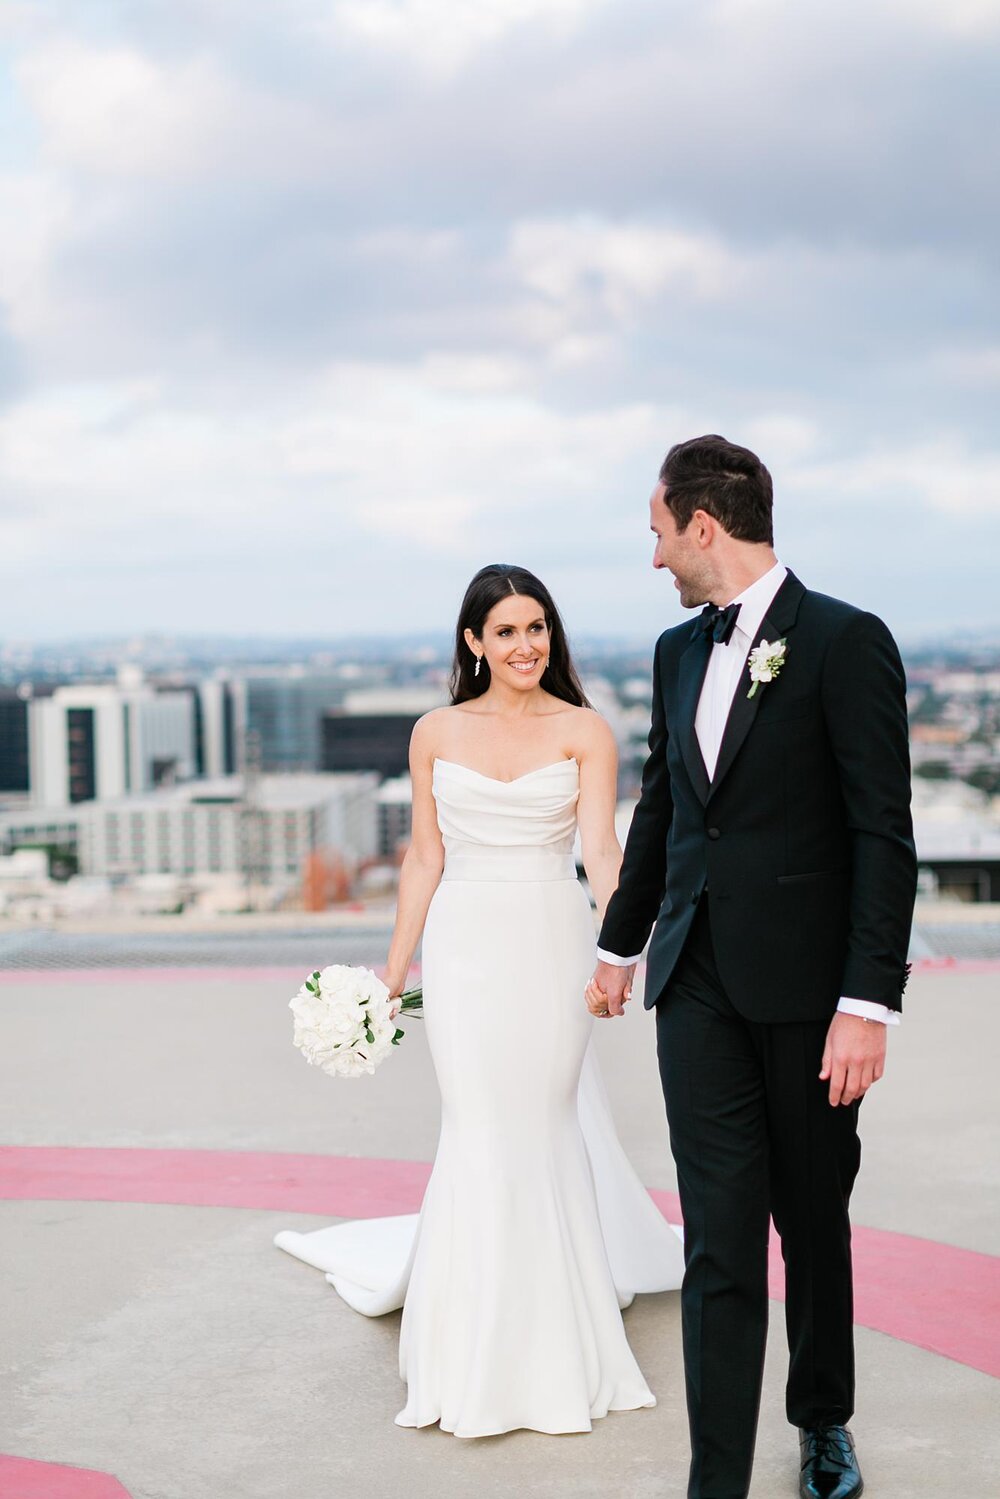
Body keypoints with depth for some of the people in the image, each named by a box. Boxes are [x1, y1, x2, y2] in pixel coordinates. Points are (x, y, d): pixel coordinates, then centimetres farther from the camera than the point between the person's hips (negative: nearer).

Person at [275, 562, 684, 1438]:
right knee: (481, 1131, 2)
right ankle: (487, 1353, 16)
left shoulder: (583, 732, 0)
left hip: (552, 944, -1)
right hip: (465, 945, 1)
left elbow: (600, 847, -12)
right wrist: (393, 973, 7)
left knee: (542, 1126, 4)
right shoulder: (436, 735, 6)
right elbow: (424, 859, 9)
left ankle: (548, 1342, 22)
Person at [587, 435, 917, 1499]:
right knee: (719, 1240, 1)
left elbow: (884, 834, -13)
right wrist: (620, 944, 27)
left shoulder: (846, 642, -10)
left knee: (814, 1220, 14)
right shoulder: (678, 651, 10)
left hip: (807, 988, -4)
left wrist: (868, 1003, -18)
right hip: (697, 982, 4)